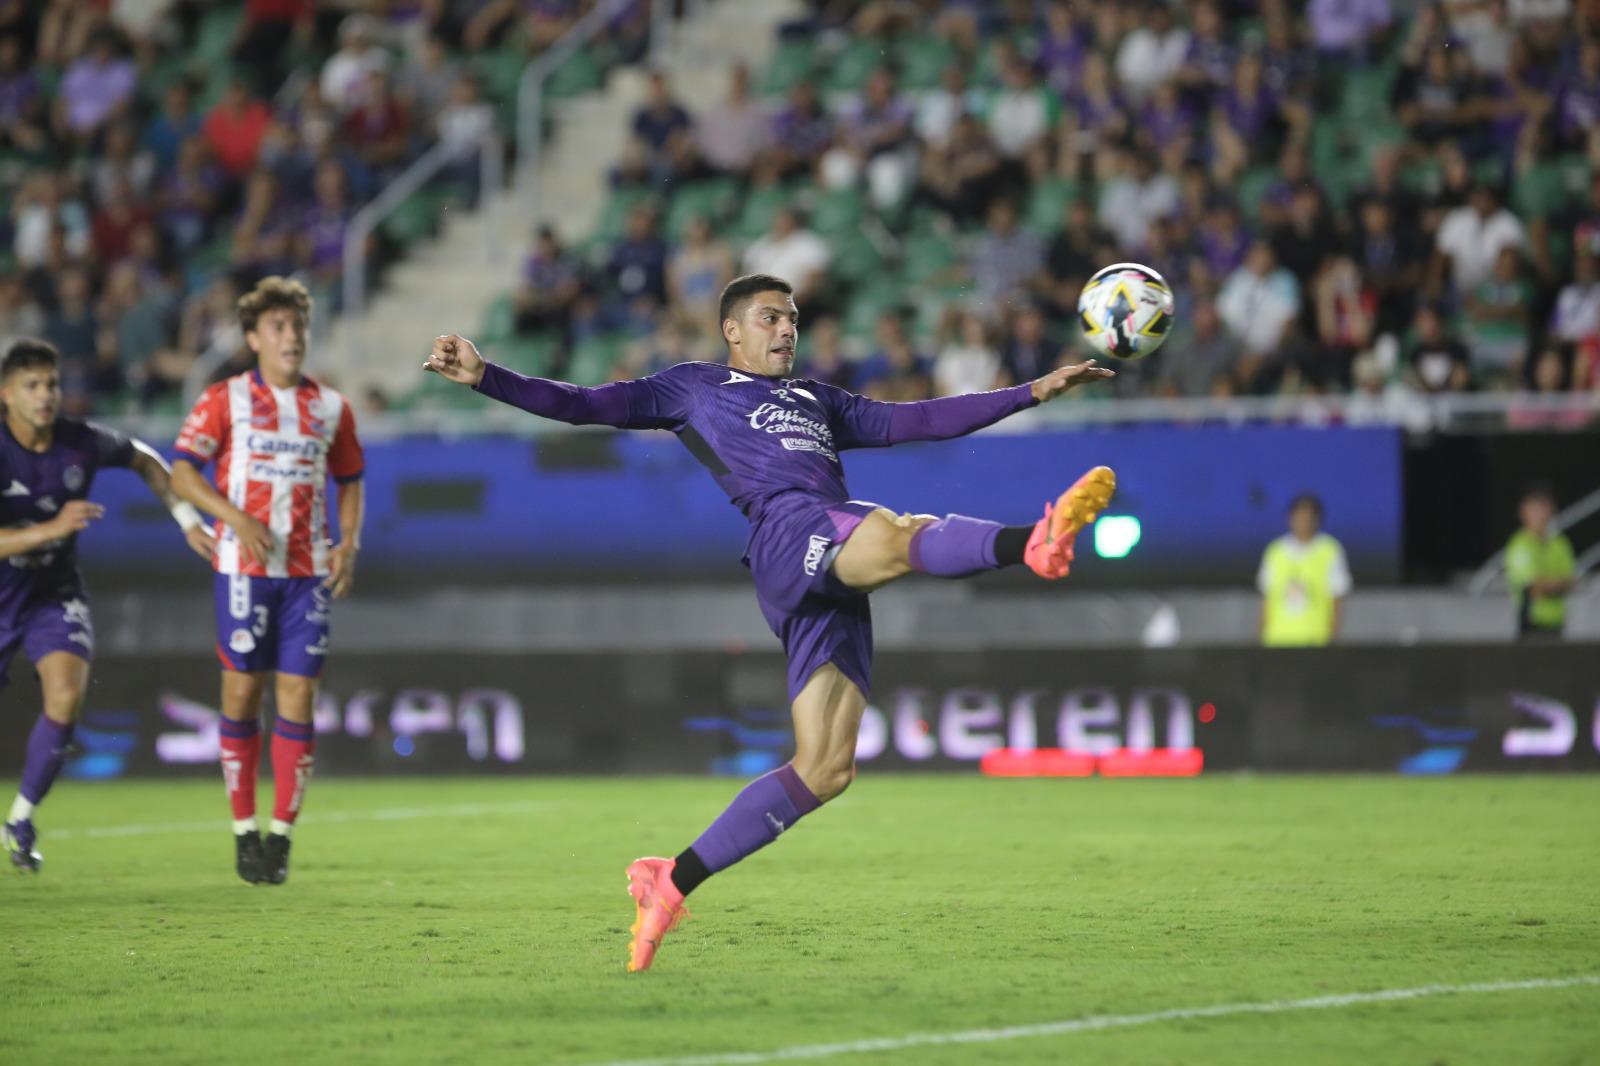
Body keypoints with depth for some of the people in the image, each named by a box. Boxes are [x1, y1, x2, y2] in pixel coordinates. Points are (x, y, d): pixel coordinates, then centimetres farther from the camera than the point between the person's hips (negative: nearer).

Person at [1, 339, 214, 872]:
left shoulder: (83, 443, -11)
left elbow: (146, 461, 12)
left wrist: (189, 520, 6)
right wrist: (53, 528, -42)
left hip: (55, 593, 2)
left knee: (66, 697, -22)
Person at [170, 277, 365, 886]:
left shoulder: (331, 407, 10)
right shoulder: (225, 400, 1)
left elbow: (349, 482, 19)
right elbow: (183, 474, -4)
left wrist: (350, 544, 3)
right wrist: (237, 519, -18)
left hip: (310, 571, 2)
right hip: (245, 567, -2)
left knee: (298, 696, -4)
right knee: (242, 692, -1)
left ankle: (281, 834, 1)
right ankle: (244, 830, 9)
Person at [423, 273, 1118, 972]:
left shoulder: (819, 401, 39)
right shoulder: (696, 388, 25)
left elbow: (918, 421, 37)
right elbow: (583, 405, 21)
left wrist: (1032, 392, 31)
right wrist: (485, 378, 8)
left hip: (833, 585, 6)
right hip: (789, 530, -6)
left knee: (826, 768, -5)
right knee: (897, 536, -38)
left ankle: (673, 881, 2)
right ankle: (1033, 544, -68)